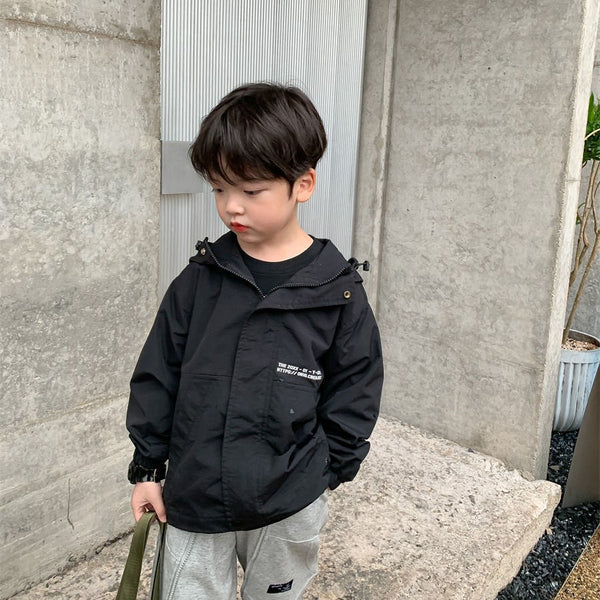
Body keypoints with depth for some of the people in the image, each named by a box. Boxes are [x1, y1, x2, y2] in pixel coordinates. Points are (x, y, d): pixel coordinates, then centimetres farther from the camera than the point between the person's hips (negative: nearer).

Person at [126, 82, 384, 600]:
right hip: (192, 495, 1)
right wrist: (147, 467, 5)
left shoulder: (338, 291, -10)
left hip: (290, 505, -1)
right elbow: (159, 372, 3)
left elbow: (353, 393, -1)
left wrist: (325, 472, 0)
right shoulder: (200, 278, -4)